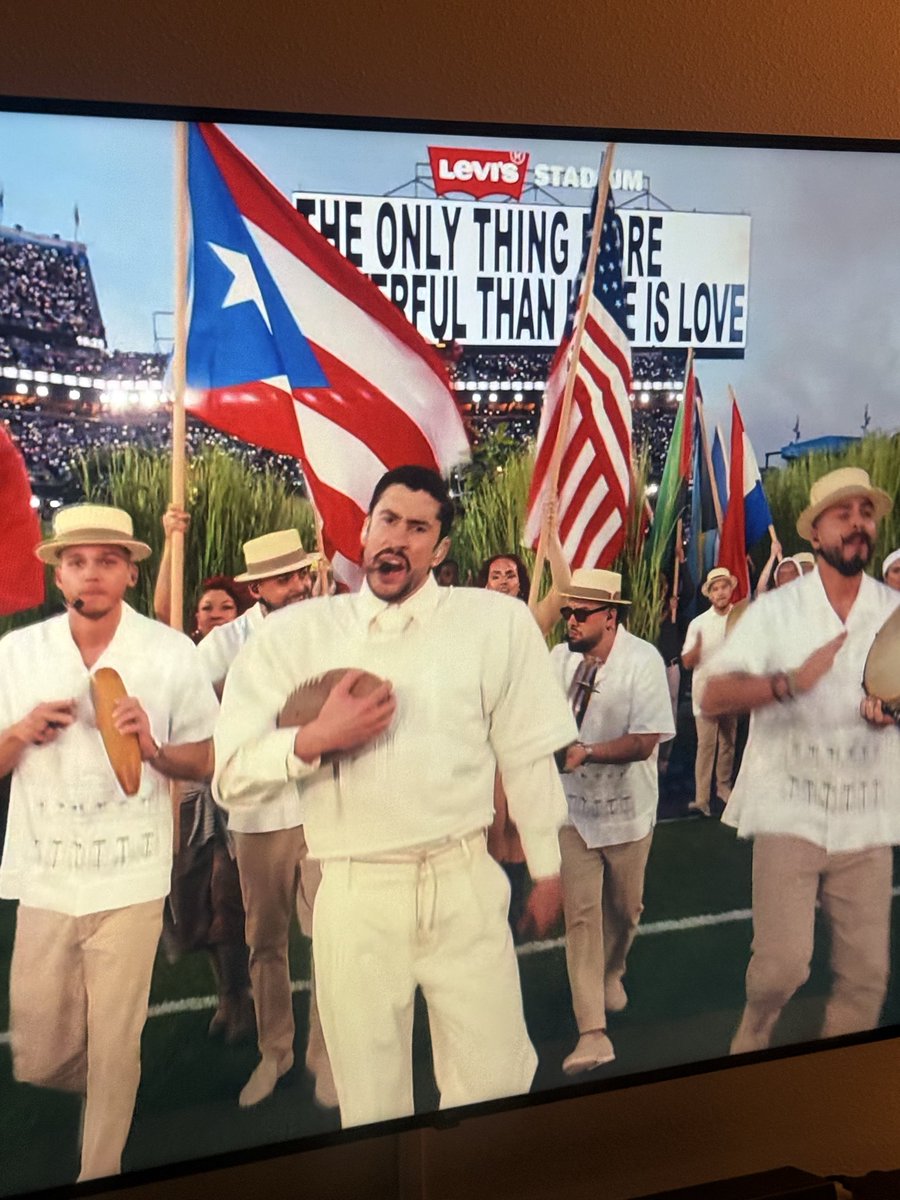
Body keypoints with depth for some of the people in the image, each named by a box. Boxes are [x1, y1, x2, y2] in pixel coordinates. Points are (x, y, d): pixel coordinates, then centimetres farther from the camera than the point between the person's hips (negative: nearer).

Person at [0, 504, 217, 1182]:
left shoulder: (171, 653, -3)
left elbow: (208, 762, 2)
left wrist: (153, 748, -18)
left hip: (131, 880, -2)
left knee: (114, 1051, 2)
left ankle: (101, 1175, 25)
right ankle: (112, 1091, 42)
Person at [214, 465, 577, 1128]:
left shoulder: (498, 621, 2)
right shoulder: (295, 634, 3)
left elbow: (528, 754, 7)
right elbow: (233, 778, 0)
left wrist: (547, 868, 12)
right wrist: (314, 740, -16)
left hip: (466, 884, 0)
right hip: (354, 893, 1)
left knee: (498, 1086, 6)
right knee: (370, 1104, 11)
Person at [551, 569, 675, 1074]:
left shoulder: (643, 660, -16)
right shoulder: (559, 659, -3)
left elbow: (644, 743, -21)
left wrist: (586, 752, -31)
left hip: (626, 806, -2)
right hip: (572, 805, 2)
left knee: (625, 908, 16)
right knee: (581, 914, -5)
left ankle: (612, 972, 49)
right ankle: (592, 1034, -5)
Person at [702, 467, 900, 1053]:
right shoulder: (776, 610, 0)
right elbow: (715, 697, -7)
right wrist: (791, 681, -24)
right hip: (790, 811, -3)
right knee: (783, 963, -11)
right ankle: (752, 1038, 20)